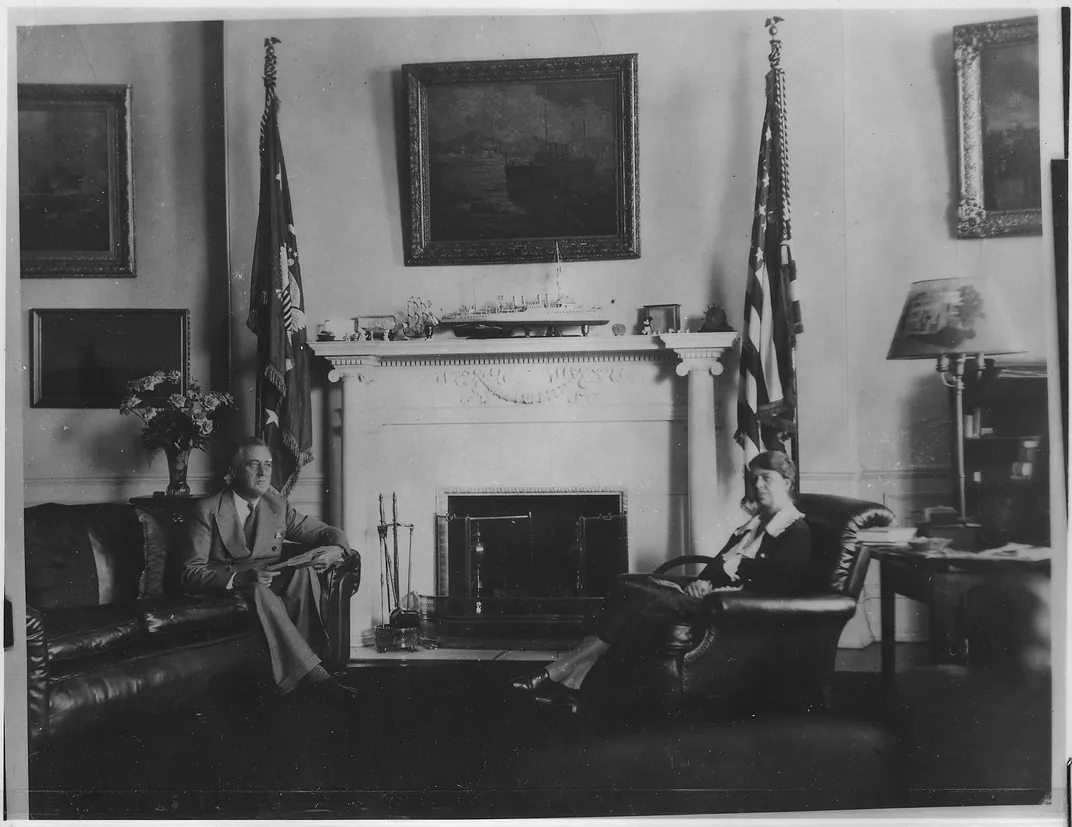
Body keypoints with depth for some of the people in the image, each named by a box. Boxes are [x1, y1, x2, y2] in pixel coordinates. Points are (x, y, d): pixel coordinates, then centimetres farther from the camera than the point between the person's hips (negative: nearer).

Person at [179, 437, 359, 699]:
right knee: (259, 590, -37)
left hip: (274, 585, 4)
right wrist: (240, 578, -29)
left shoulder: (278, 506, 11)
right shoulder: (206, 511, -4)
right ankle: (313, 674, -40)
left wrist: (336, 550, -14)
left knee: (304, 570, -26)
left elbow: (330, 533, 13)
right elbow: (190, 573, -11)